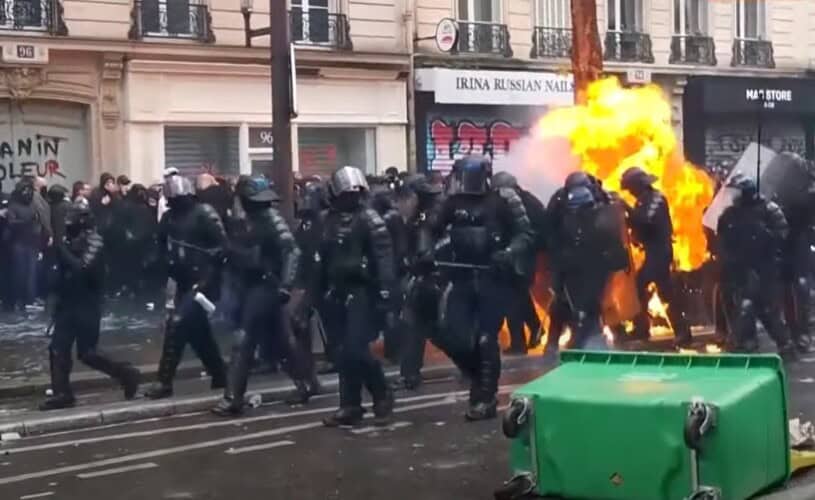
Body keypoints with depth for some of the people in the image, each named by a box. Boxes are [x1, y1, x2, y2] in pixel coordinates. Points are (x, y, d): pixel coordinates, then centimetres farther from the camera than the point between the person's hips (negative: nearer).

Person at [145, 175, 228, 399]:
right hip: (184, 281, 7)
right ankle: (219, 375, 27)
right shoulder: (168, 217, 9)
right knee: (197, 330, 12)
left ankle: (165, 381, -8)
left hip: (203, 280, -7)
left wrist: (208, 273, -17)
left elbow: (221, 245, -14)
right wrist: (170, 265, 5)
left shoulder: (204, 213, -11)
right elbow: (163, 246, 20)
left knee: (177, 324, -14)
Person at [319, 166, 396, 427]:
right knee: (345, 352, 8)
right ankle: (350, 406, 14)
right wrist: (321, 292, 20)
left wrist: (385, 289, -23)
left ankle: (382, 395, 7)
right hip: (337, 291, 6)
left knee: (356, 350, -13)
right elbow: (323, 258, 20)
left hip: (361, 291, -6)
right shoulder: (330, 220, 14)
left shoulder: (369, 218, -6)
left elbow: (384, 255, -15)